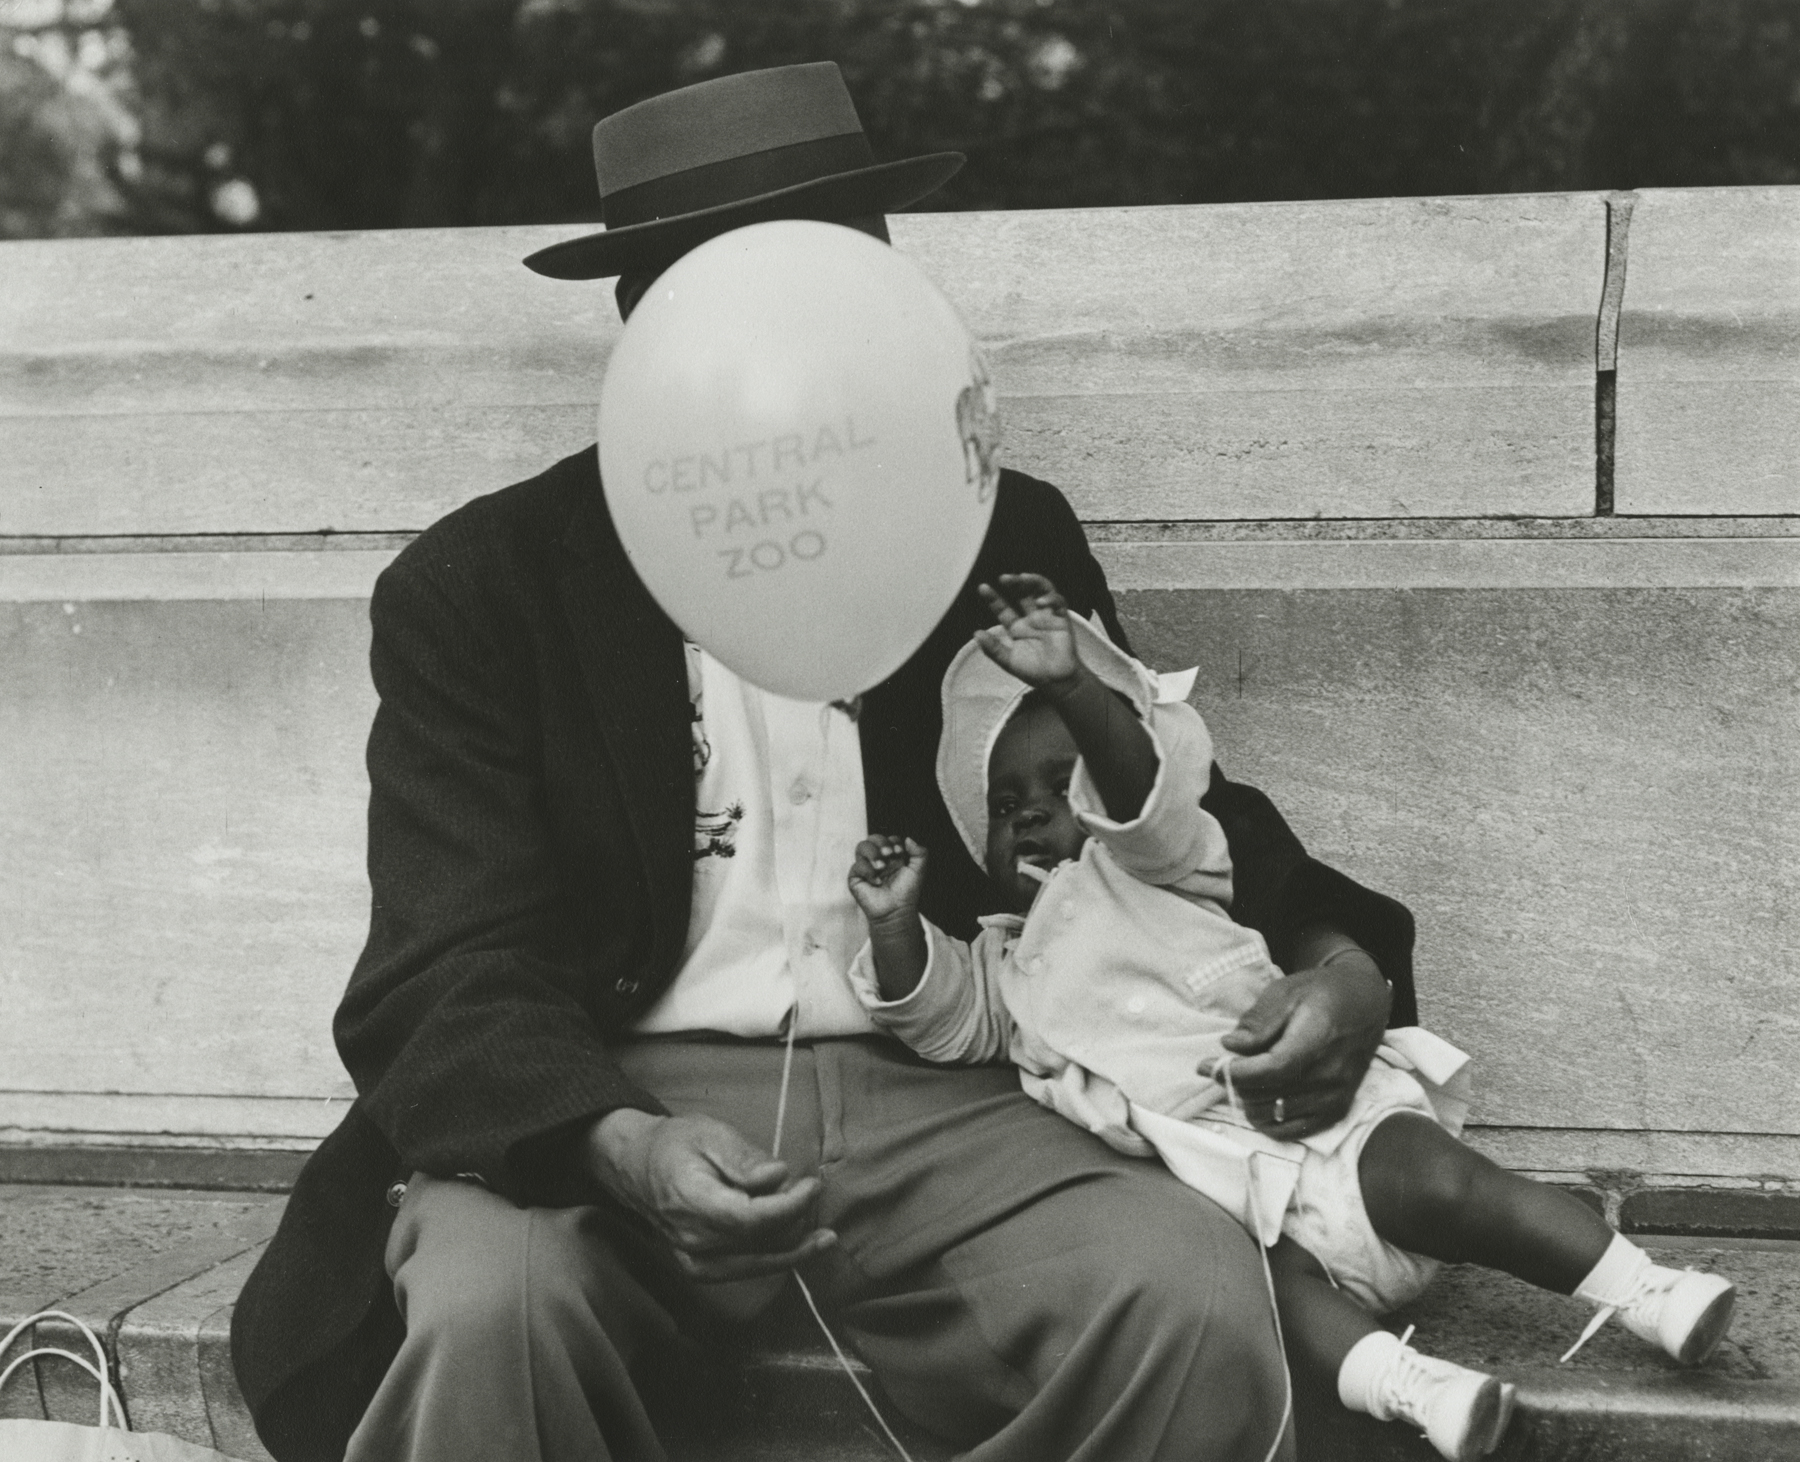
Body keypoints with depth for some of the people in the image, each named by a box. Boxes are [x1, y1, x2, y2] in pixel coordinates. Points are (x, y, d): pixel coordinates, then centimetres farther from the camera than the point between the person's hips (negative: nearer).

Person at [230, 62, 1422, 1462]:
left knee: (1200, 1312, -27)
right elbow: (460, 974, -5)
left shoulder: (1007, 537, 14)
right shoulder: (485, 583, 3)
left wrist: (1334, 952, -1)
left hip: (937, 1098, 3)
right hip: (606, 1107, -2)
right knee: (488, 1311, -36)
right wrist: (616, 1147, -27)